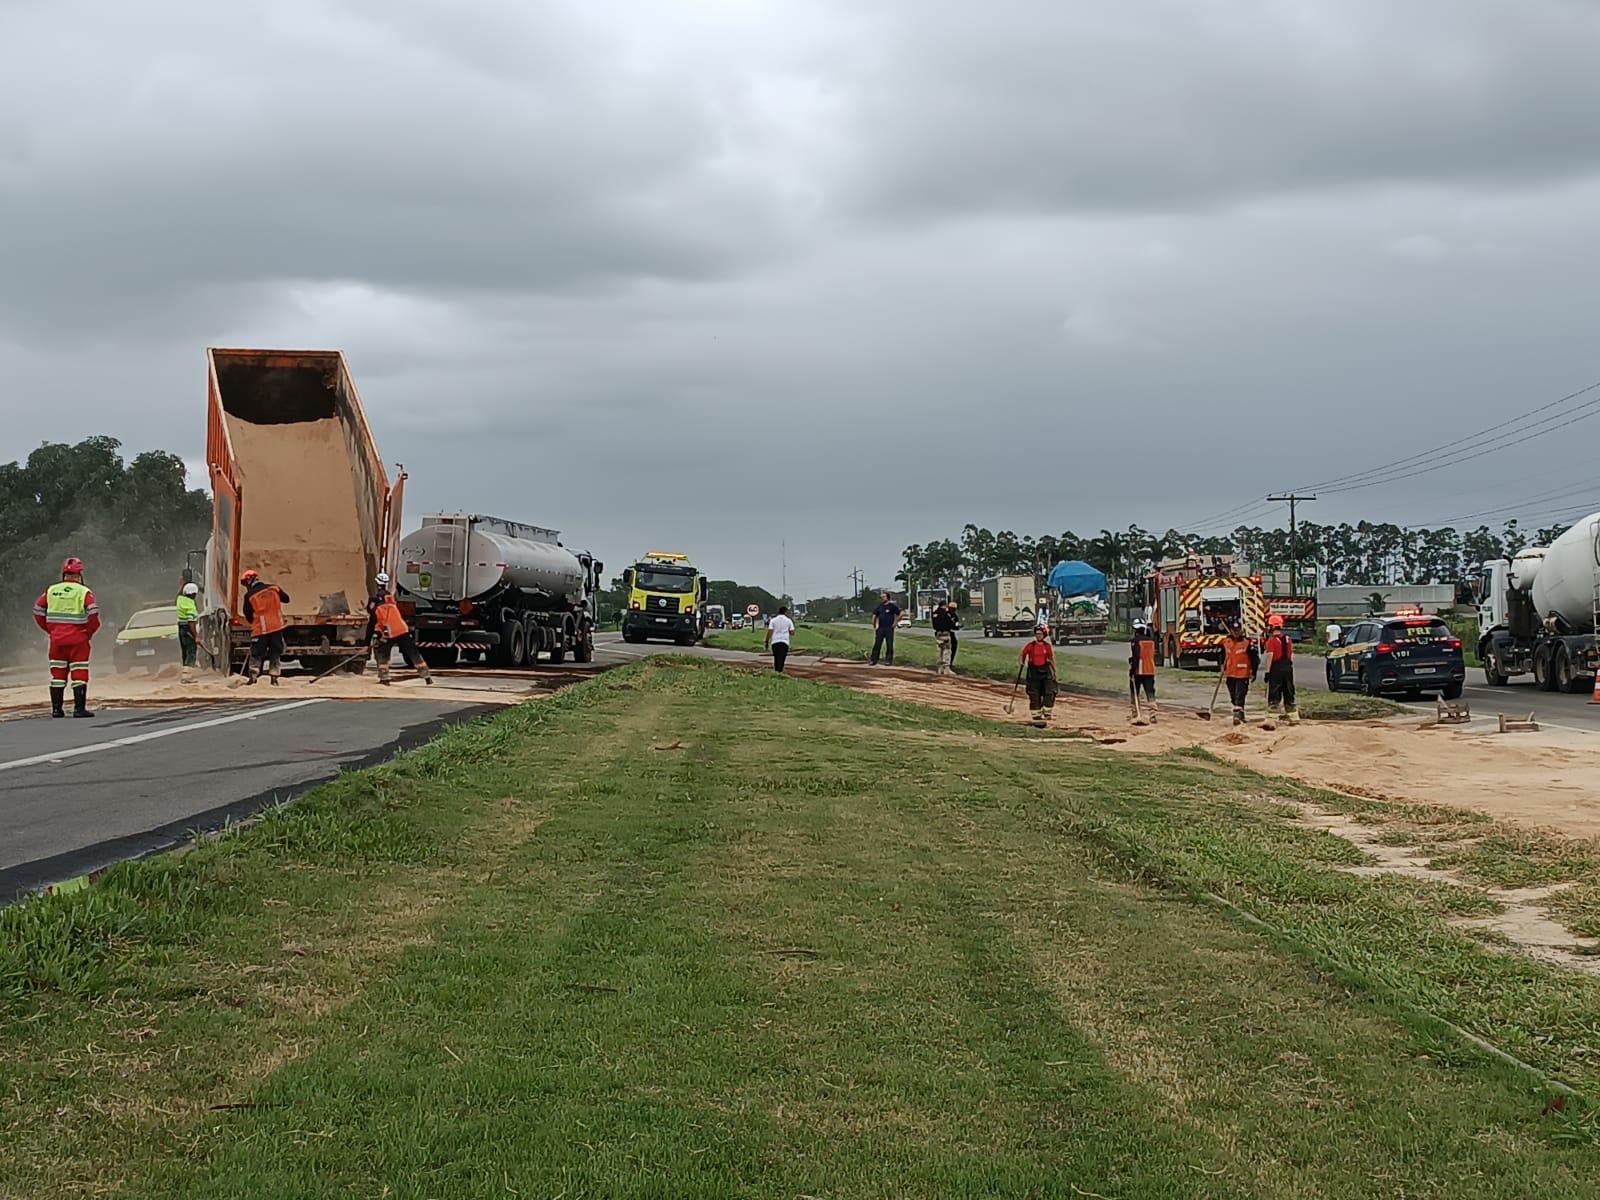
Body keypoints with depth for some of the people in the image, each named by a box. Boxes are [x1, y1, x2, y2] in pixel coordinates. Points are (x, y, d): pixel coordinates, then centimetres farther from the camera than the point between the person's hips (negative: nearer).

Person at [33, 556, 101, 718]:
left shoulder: (51, 591, 6)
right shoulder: (84, 592, -7)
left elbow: (38, 611, 8)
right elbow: (93, 612, -17)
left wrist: (50, 629, 14)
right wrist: (89, 632, -3)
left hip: (56, 638, 4)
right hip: (77, 639, -4)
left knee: (57, 674, 11)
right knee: (79, 674, 0)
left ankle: (56, 709, 12)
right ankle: (79, 708, -4)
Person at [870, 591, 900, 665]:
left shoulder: (892, 606, -3)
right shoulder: (879, 606, 11)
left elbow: (900, 614, -3)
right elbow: (874, 615, 19)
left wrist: (895, 622, -6)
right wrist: (874, 626, 12)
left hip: (889, 628, -4)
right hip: (880, 628, 4)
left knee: (889, 645, 0)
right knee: (877, 644, 2)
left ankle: (889, 660, 6)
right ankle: (873, 660, 3)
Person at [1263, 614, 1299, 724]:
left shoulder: (1272, 640, -12)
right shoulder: (1287, 638, 10)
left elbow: (1270, 656, -16)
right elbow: (1291, 654, 14)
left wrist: (1267, 671, -13)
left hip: (1276, 668, -6)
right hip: (1288, 668, 6)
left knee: (1273, 695, -3)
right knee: (1289, 694, 14)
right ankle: (1294, 717, 17)